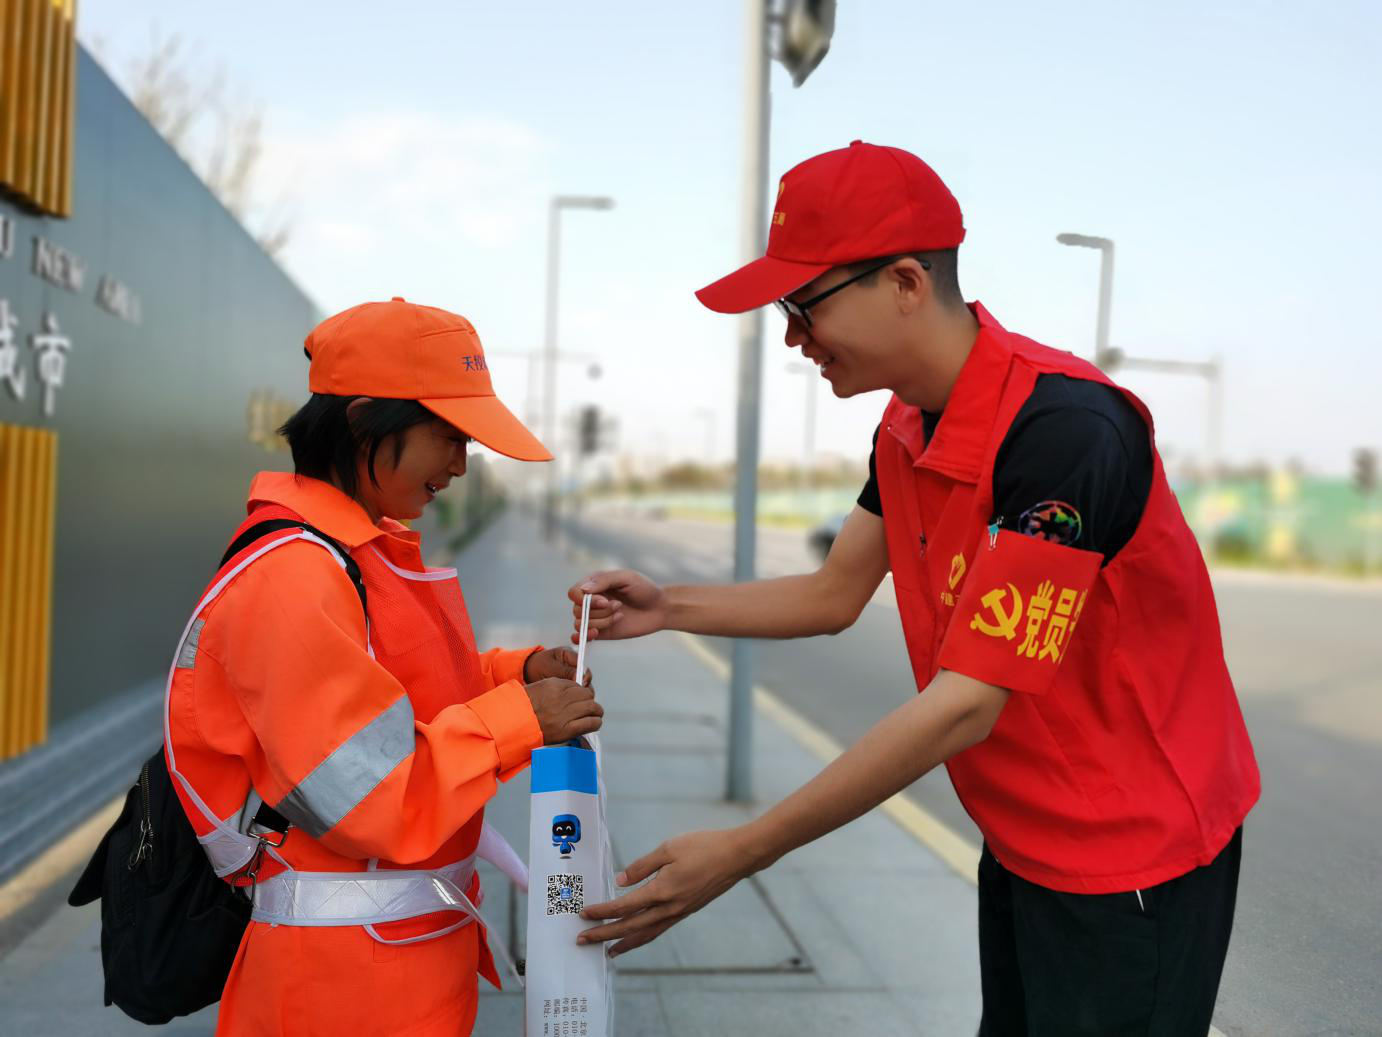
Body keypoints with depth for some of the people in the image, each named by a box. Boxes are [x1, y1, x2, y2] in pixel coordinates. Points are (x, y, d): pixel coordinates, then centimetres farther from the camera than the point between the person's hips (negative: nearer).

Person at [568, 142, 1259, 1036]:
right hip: (1021, 844, 8)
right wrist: (667, 608, -5)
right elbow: (834, 596, 9)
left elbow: (962, 706, -30)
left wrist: (739, 854, -26)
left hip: (1134, 853, -7)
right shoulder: (909, 426, -2)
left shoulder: (1063, 428, -29)